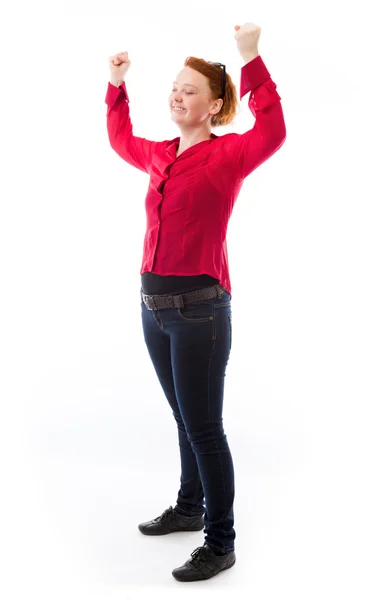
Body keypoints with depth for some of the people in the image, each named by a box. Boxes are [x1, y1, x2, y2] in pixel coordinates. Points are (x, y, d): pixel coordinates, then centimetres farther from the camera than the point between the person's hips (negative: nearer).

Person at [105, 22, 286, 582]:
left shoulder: (227, 154, -8)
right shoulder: (160, 155, 12)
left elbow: (271, 133, -29)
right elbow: (122, 141, 33)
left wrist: (250, 60, -28)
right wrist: (117, 85, 26)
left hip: (200, 308, -7)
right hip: (154, 305, 7)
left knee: (203, 426, -1)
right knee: (186, 419, 21)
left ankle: (221, 543, 13)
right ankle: (190, 508, 38)